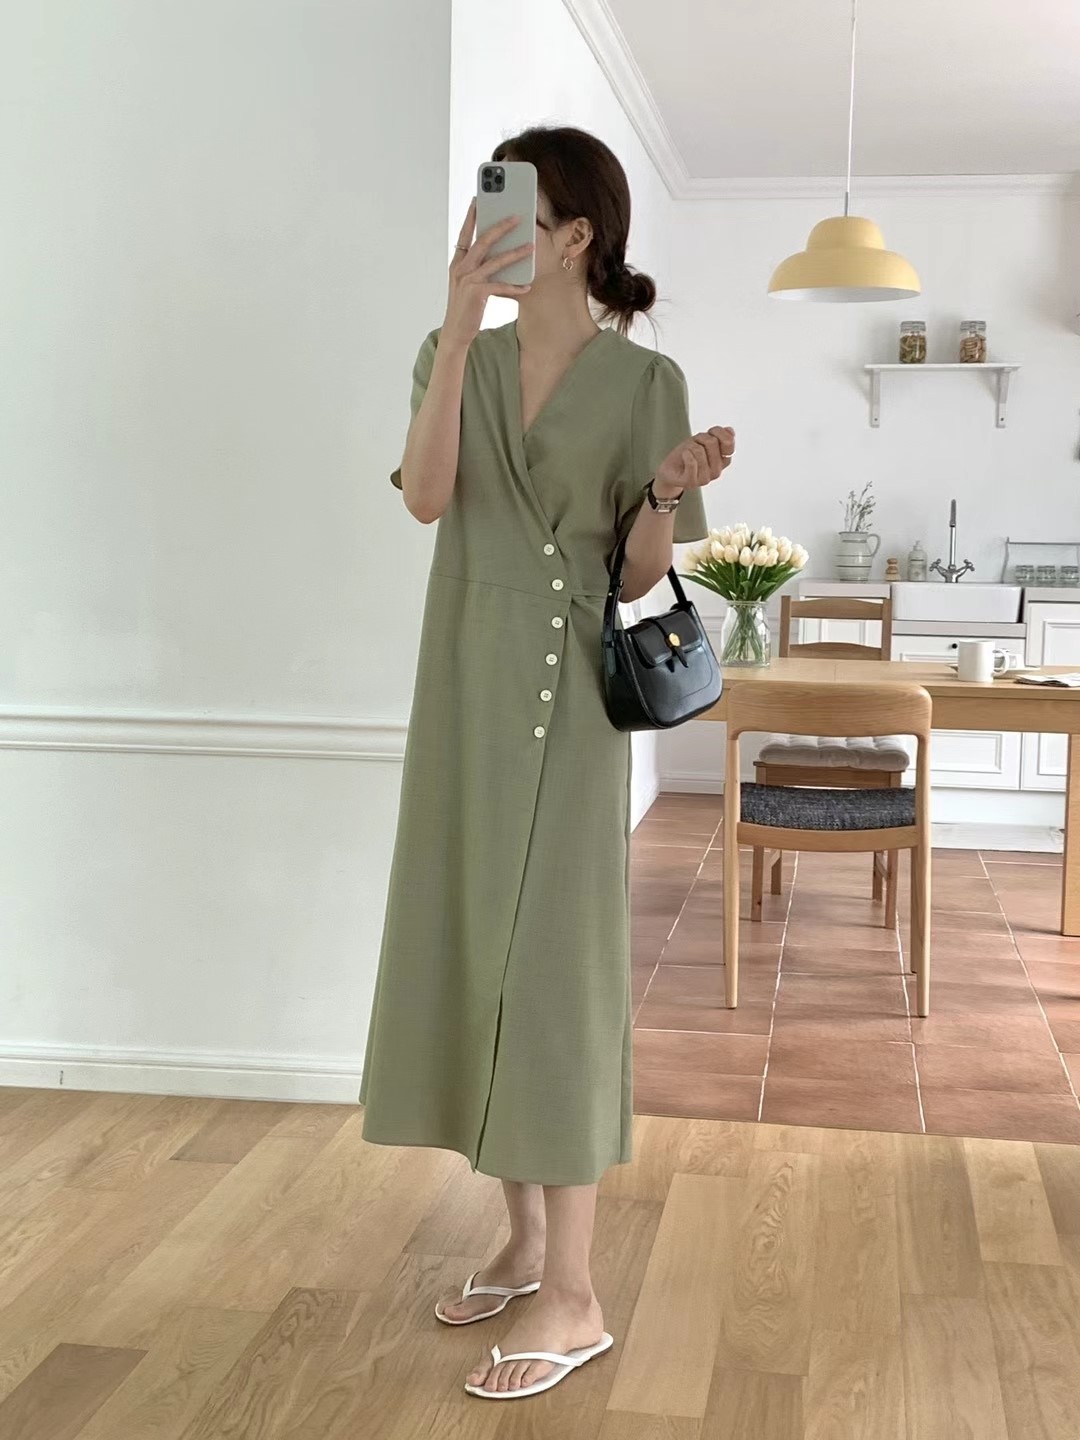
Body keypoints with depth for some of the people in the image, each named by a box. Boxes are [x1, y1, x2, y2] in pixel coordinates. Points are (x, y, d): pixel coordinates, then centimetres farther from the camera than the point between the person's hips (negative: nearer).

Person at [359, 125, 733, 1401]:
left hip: (567, 694, -5)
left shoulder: (643, 381, -3)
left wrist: (670, 491, -23)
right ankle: (526, 1236, 26)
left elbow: (639, 575, -4)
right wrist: (459, 327, -16)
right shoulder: (458, 357, 8)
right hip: (463, 688, 5)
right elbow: (427, 497, -11)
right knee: (473, 951, 9)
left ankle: (571, 1296, 4)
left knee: (552, 964, -6)